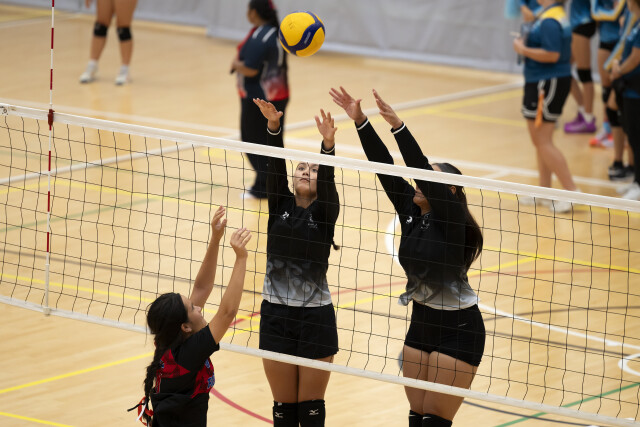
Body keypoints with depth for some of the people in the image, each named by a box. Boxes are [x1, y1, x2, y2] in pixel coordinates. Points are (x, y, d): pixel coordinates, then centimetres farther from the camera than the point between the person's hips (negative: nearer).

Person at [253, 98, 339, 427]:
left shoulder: (325, 211, -1)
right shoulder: (280, 205, 4)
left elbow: (329, 178, -20)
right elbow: (274, 166, -10)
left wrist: (328, 145, -40)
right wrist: (273, 126, -27)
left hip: (316, 318, -2)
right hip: (276, 316, 2)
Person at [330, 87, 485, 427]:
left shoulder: (452, 218, -17)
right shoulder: (411, 210, 1)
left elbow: (422, 169, -30)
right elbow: (384, 167, -5)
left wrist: (397, 126, -36)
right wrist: (359, 120, -13)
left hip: (459, 331, -7)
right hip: (421, 323, 7)